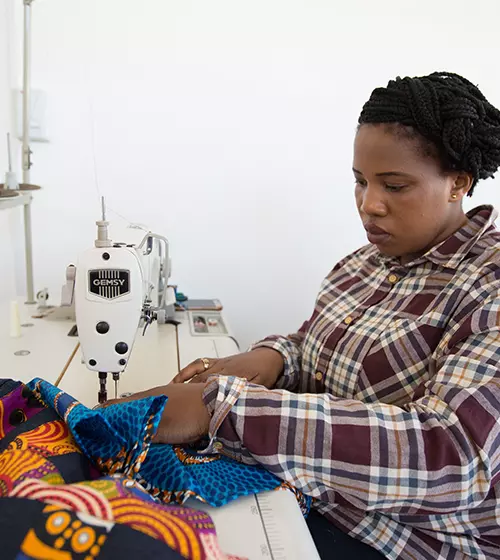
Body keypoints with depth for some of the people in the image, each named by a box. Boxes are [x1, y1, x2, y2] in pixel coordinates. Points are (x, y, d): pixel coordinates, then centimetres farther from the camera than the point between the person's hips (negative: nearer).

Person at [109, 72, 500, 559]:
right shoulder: (364, 263, 3)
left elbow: (451, 453, -31)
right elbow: (315, 350, 12)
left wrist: (222, 405, -36)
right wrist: (270, 357, -13)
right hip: (314, 496, 6)